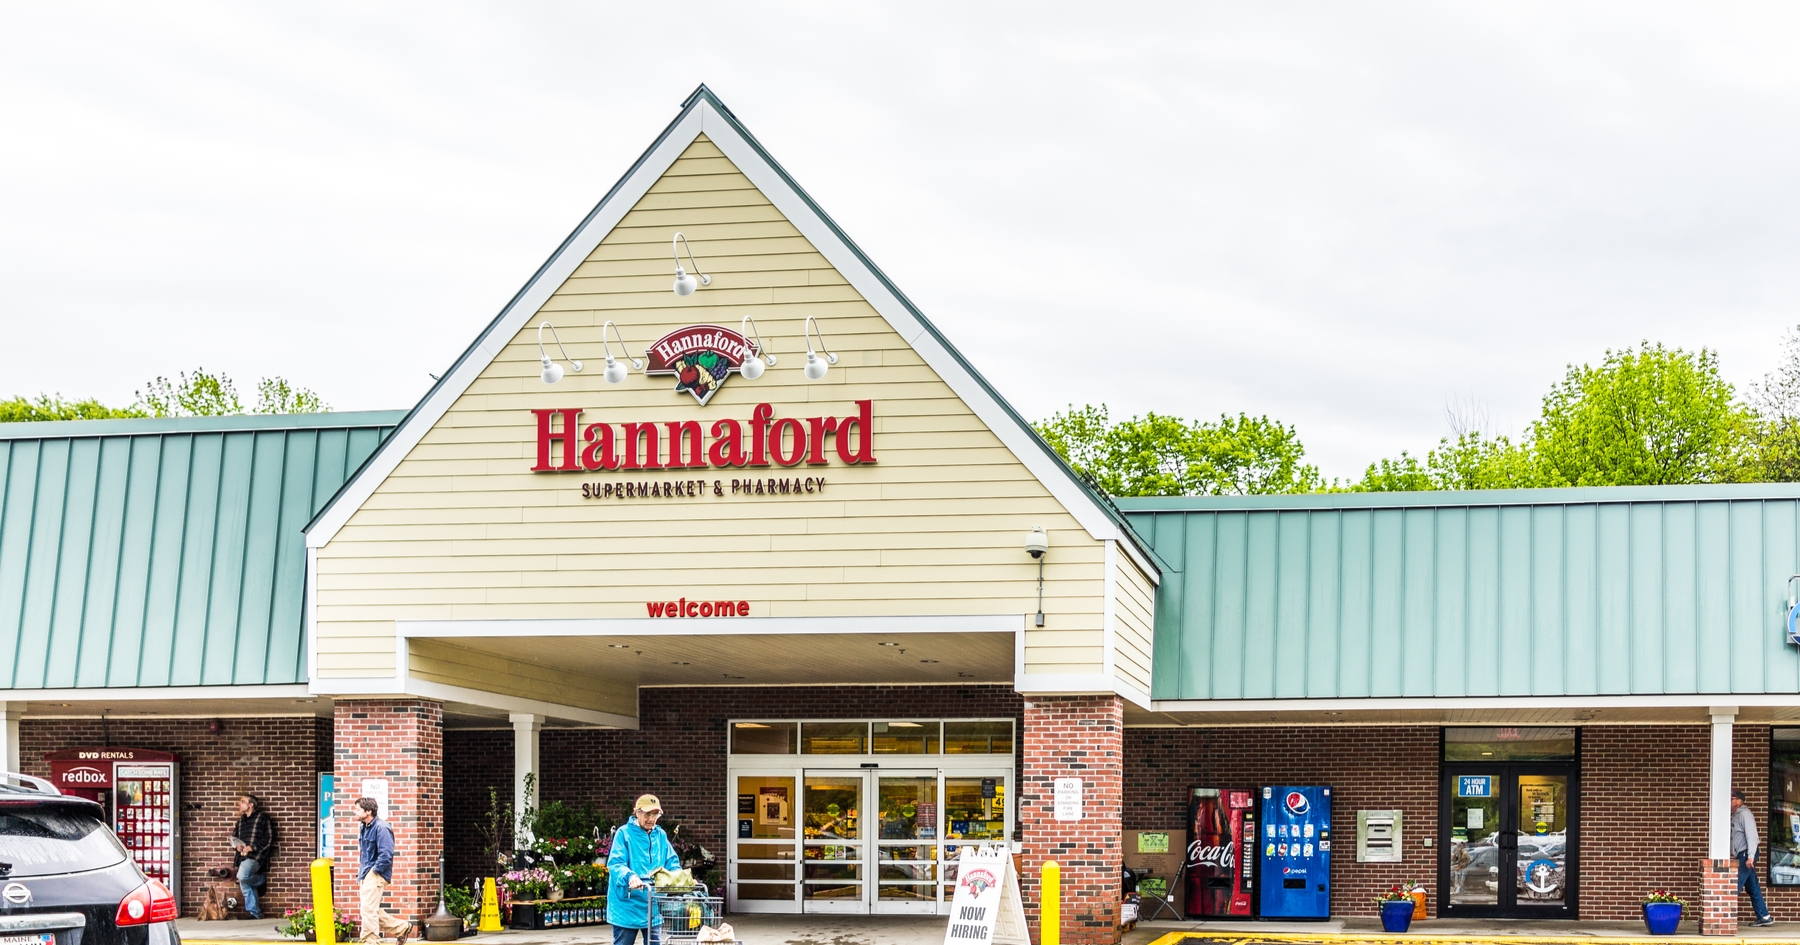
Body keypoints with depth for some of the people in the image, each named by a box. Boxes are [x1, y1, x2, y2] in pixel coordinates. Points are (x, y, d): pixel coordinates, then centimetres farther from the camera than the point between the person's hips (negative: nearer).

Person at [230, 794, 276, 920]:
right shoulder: (241, 820, 22)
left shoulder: (262, 818, 0)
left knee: (242, 876, -30)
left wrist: (252, 847, -15)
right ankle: (254, 913, 8)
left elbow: (268, 839, -6)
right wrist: (237, 846, 3)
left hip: (256, 855, -7)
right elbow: (234, 836, 26)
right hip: (243, 857, 7)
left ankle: (261, 879, -1)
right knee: (246, 887, 2)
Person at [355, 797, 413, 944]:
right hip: (366, 875, 10)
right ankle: (402, 928, 26)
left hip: (376, 875, -10)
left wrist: (373, 871, -17)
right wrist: (360, 873, 16)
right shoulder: (365, 828, 14)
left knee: (368, 908, -13)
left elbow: (386, 855, -22)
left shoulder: (381, 828, -16)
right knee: (373, 911, 13)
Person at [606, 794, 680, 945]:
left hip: (652, 904, 5)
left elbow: (672, 862, 6)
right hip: (627, 904, -5)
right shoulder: (624, 833, -7)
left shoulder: (660, 836, 10)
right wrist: (629, 876, -37)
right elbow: (615, 863, -17)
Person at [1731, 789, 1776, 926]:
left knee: (1736, 885, -10)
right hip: (1741, 855, 10)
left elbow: (1751, 836, -20)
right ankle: (1763, 916, 14)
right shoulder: (1736, 815, 16)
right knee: (1753, 887, 11)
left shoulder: (1745, 814, -12)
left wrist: (1750, 857, -25)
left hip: (1746, 854, -10)